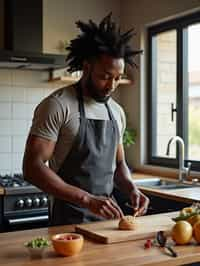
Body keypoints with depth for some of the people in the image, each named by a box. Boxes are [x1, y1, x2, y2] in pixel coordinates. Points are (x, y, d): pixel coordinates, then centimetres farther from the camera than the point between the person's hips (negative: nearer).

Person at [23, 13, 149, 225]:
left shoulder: (117, 112, 7)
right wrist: (87, 199, -26)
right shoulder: (57, 106, -14)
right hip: (69, 219, -6)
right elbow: (32, 167, -20)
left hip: (107, 216, 6)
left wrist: (131, 188, -4)